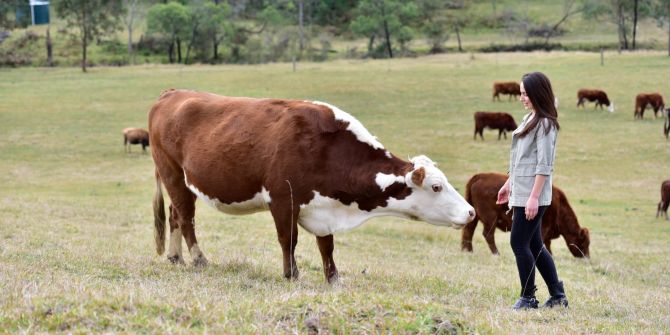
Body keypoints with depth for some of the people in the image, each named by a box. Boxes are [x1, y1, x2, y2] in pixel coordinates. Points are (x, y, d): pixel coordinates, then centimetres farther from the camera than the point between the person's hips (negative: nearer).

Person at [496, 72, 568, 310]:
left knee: (519, 243, -5)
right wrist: (509, 184, 26)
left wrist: (534, 197, -21)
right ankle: (558, 296, 17)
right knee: (534, 246, 12)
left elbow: (544, 165, -18)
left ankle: (528, 298, 5)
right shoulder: (529, 119, 14)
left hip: (532, 196, -9)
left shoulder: (545, 123, -13)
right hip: (521, 193, 9)